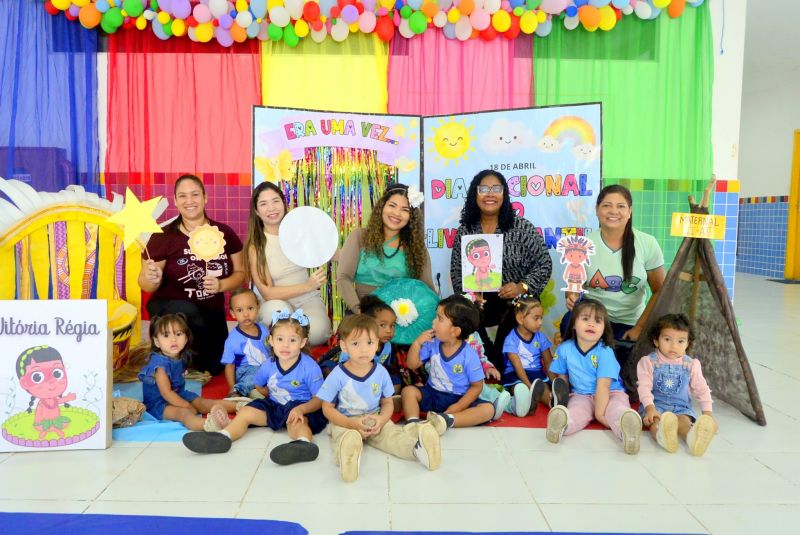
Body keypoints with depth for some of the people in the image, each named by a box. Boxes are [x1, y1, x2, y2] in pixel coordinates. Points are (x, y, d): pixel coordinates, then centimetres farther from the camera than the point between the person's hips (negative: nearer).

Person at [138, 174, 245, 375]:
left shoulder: (224, 233, -3)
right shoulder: (163, 236, -12)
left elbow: (240, 273, 2)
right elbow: (146, 285, -8)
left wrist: (221, 285, -18)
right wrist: (153, 279, -32)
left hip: (212, 311, 4)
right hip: (170, 306, -4)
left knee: (214, 368, 5)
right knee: (190, 314, -38)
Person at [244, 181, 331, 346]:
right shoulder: (255, 245, -8)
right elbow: (267, 293, -14)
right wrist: (308, 286, -24)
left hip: (308, 300, 1)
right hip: (278, 305, -1)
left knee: (316, 331, -31)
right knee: (275, 308, -36)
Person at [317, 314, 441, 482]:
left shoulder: (381, 372, 0)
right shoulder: (337, 375, -10)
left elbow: (387, 403, 8)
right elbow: (328, 408, -5)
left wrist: (382, 420, -15)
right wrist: (352, 424, -18)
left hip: (375, 420, 3)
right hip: (345, 423, -3)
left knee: (393, 433, -26)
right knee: (347, 437, -36)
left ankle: (417, 447, -53)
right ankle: (349, 456, -68)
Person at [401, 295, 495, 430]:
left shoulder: (469, 355, -16)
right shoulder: (432, 345, -3)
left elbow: (476, 386, -11)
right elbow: (412, 365, 3)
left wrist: (457, 407, -20)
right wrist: (417, 343, -12)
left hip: (459, 399, -3)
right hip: (433, 394, 3)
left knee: (488, 409, -27)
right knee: (408, 390, -20)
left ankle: (447, 420, -45)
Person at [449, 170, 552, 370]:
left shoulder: (522, 227, -4)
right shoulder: (464, 232, 5)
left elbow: (544, 264, -3)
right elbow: (456, 271, 5)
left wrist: (523, 286, -20)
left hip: (515, 305, -1)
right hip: (477, 305, 2)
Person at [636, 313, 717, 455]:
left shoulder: (691, 364, 9)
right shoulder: (648, 362, -1)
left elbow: (701, 389, 10)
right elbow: (644, 387, -10)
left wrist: (707, 411, -2)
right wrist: (650, 407, -24)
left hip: (681, 407, 2)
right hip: (655, 405, -2)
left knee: (684, 420, -32)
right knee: (656, 420, -35)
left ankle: (693, 438, -64)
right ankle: (662, 435, -68)